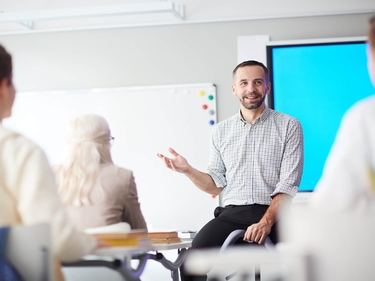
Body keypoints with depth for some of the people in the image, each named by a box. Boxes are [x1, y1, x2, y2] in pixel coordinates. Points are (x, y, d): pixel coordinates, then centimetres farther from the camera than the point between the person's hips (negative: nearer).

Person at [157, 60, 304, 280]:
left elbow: (288, 185, -6)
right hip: (231, 214, 3)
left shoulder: (289, 126, 2)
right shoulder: (221, 132, 14)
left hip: (273, 213, -2)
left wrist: (266, 222, -20)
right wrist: (188, 170, -2)